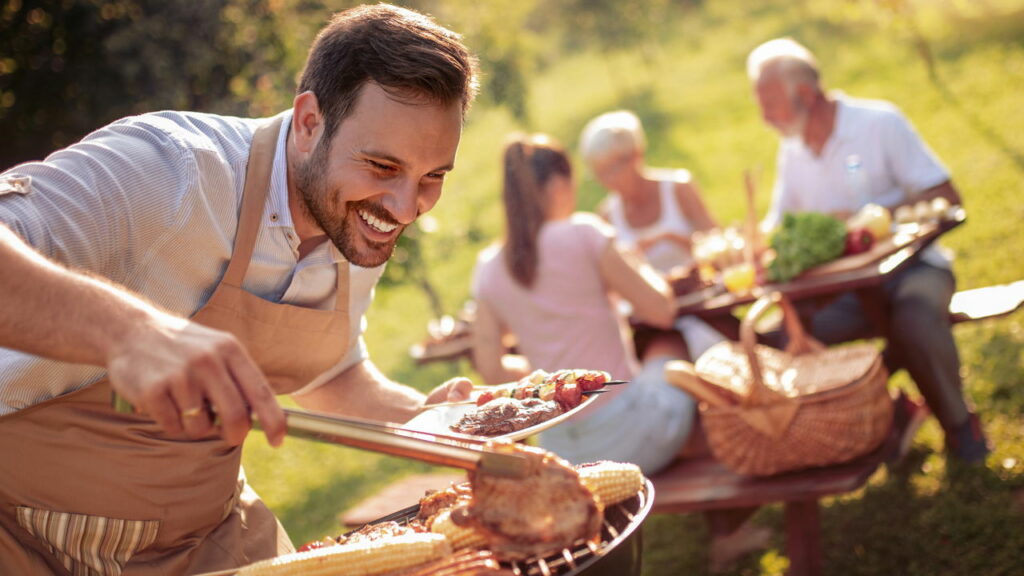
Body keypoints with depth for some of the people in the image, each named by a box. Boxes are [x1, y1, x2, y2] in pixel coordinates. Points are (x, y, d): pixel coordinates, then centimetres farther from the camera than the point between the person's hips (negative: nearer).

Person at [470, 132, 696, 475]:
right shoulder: (583, 234, -12)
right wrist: (641, 268, 14)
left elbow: (491, 370, 6)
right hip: (627, 436, -5)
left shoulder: (487, 269, 2)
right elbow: (661, 311, -7)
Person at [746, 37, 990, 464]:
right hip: (844, 287, 5)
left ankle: (958, 422, -8)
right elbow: (776, 227, 15)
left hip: (909, 265, -5)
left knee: (915, 322, -39)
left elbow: (946, 199, -10)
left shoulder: (880, 123, -7)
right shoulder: (792, 150, 9)